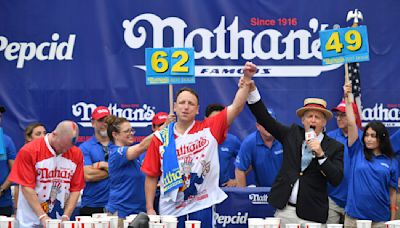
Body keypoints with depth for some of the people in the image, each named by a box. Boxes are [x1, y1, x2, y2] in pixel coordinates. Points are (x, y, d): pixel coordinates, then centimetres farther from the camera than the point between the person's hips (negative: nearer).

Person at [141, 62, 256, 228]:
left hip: (201, 208, 0)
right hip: (170, 210, 1)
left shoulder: (209, 129, 1)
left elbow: (236, 107, -7)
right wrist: (149, 209, 2)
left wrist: (246, 79, -17)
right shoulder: (161, 138, 2)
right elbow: (151, 176, 6)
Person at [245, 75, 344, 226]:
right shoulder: (292, 134, 8)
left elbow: (336, 180, -8)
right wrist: (251, 87, -6)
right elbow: (264, 118, 4)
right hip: (283, 210, 2)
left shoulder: (335, 147, 0)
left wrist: (321, 154, -18)